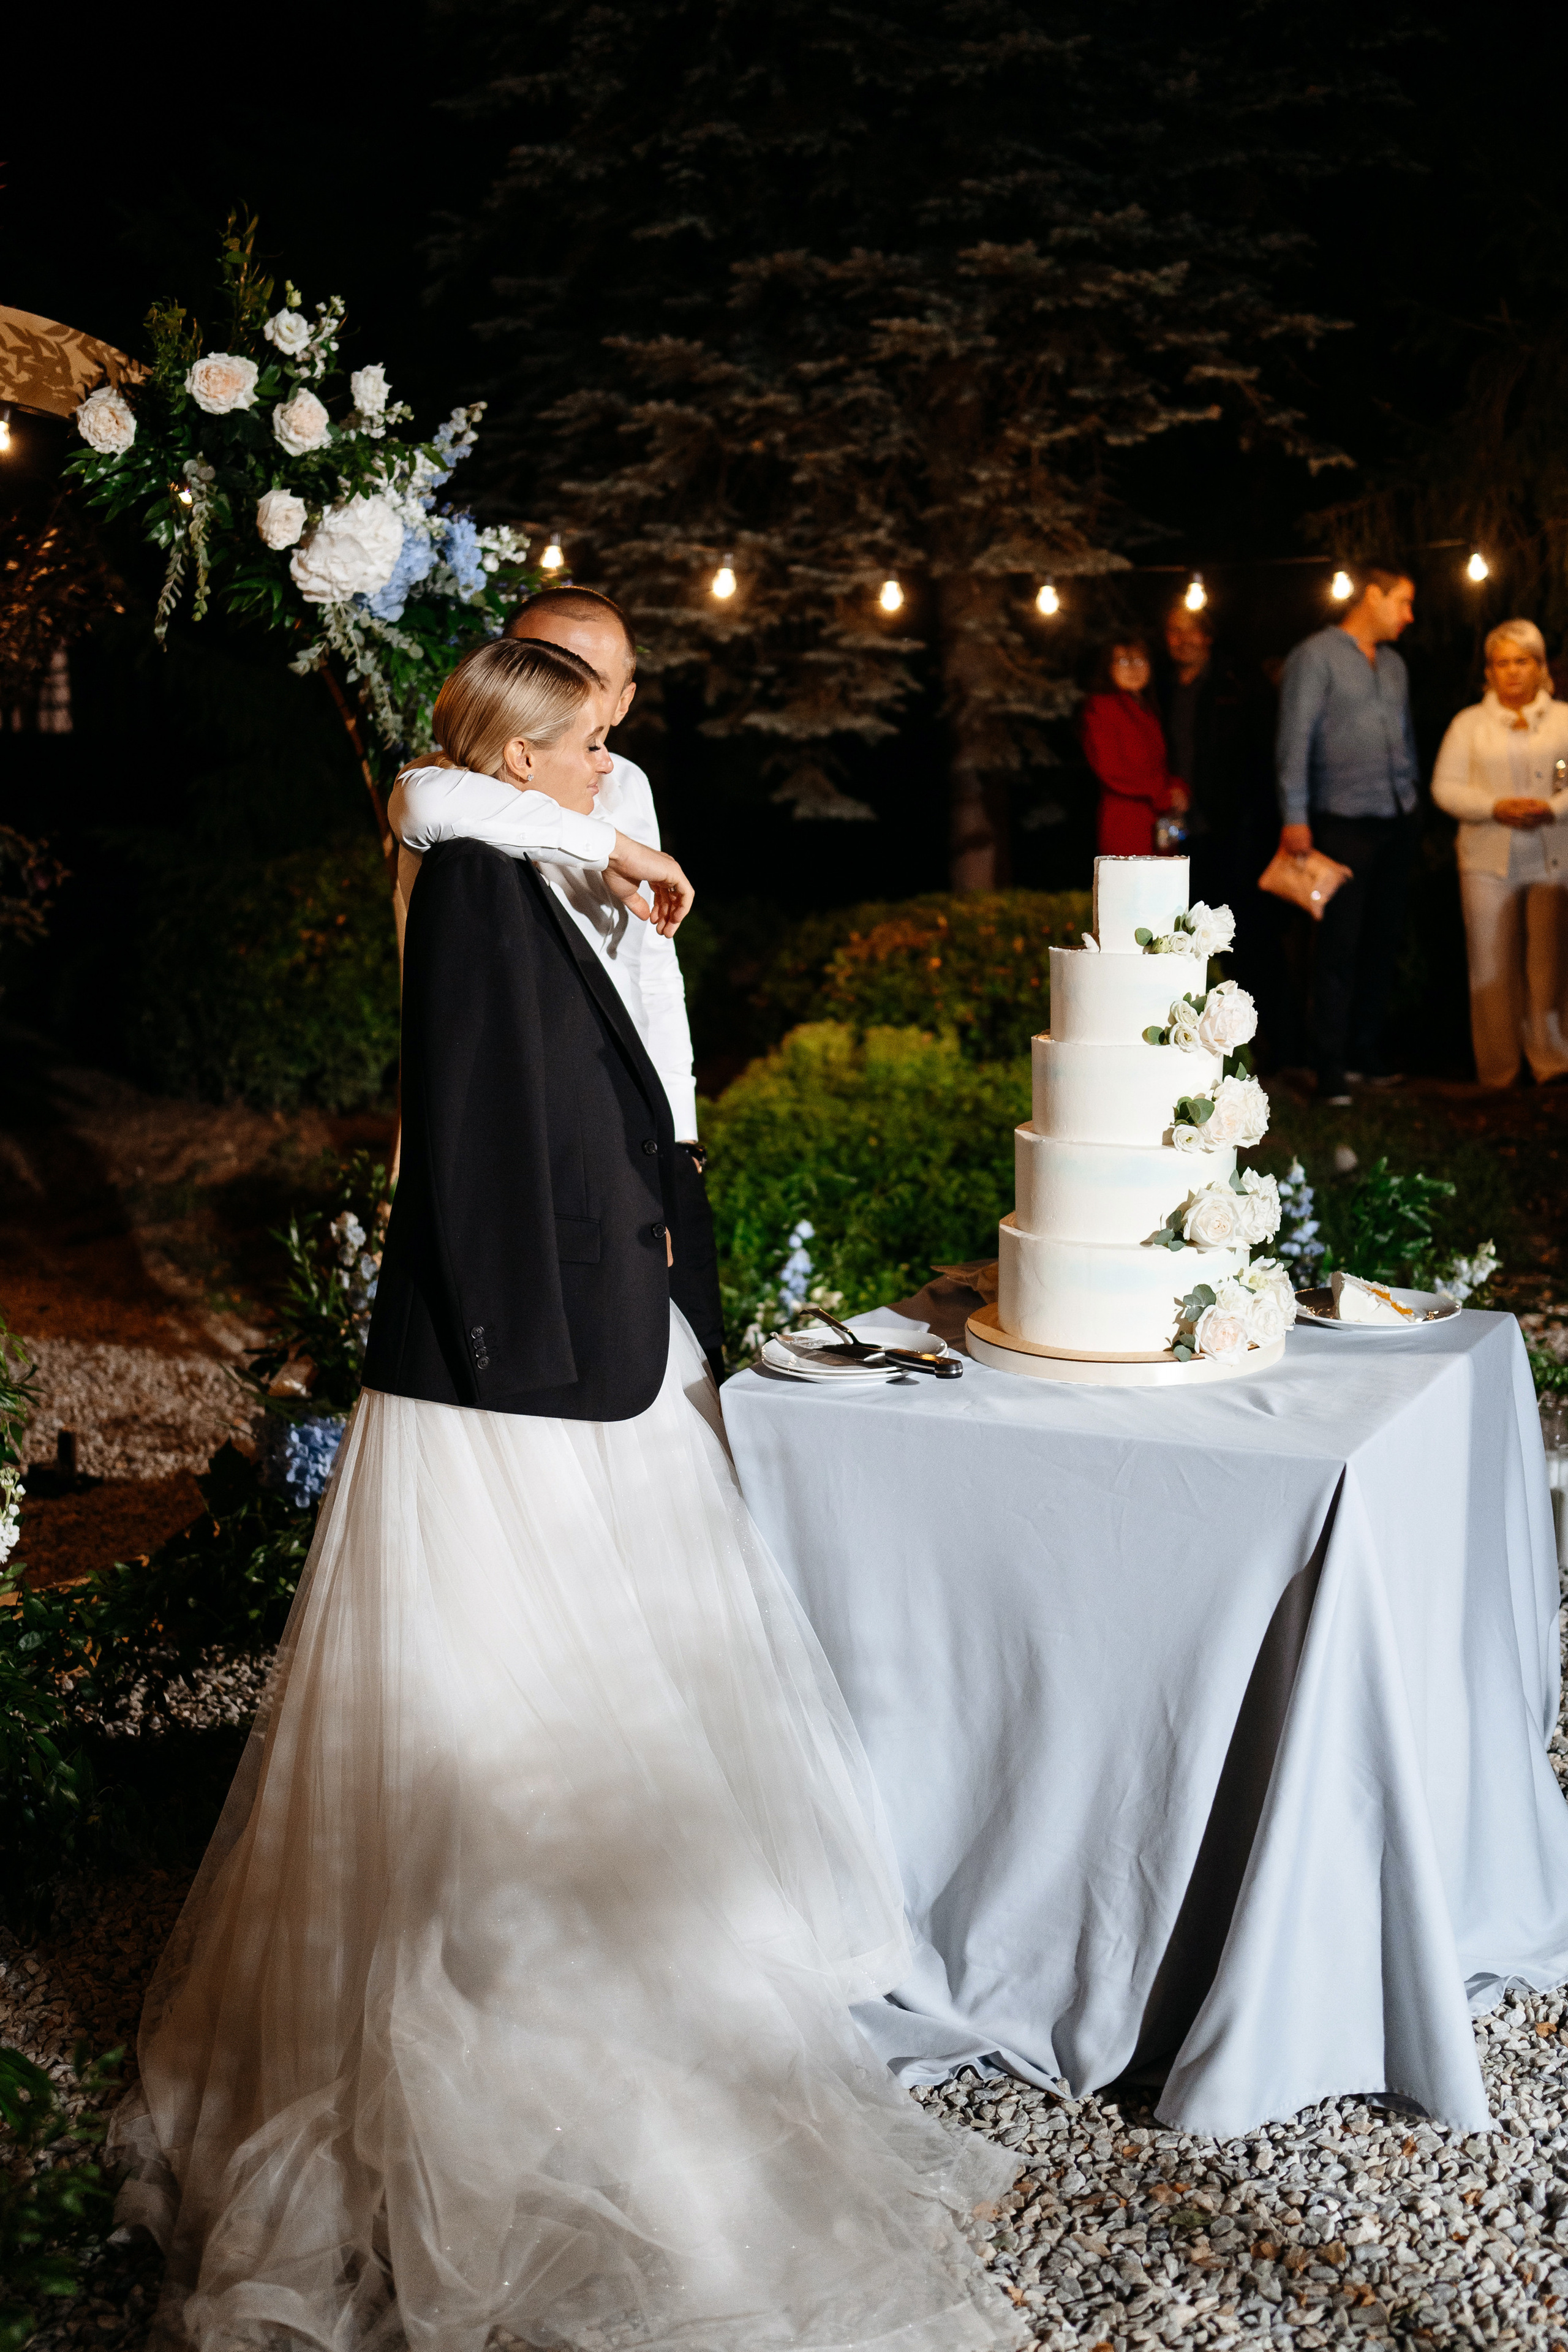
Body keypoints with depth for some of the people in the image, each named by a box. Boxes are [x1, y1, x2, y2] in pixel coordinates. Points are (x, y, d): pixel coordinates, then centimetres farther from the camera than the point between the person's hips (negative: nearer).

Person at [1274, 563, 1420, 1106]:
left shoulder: (1393, 665, 17)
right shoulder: (1316, 657, -4)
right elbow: (1294, 741, -10)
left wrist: (1410, 798, 17)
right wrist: (1295, 817, -16)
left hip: (1397, 822, 7)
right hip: (1344, 822, -7)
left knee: (1384, 942, 9)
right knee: (1340, 946, -7)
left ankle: (1365, 1053, 19)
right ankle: (1330, 1070, -4)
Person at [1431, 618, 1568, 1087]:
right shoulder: (1469, 723, 12)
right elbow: (1445, 786, 3)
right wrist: (1496, 808, -12)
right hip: (1488, 861, 1)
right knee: (1493, 966, 0)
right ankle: (1498, 1070, 7)